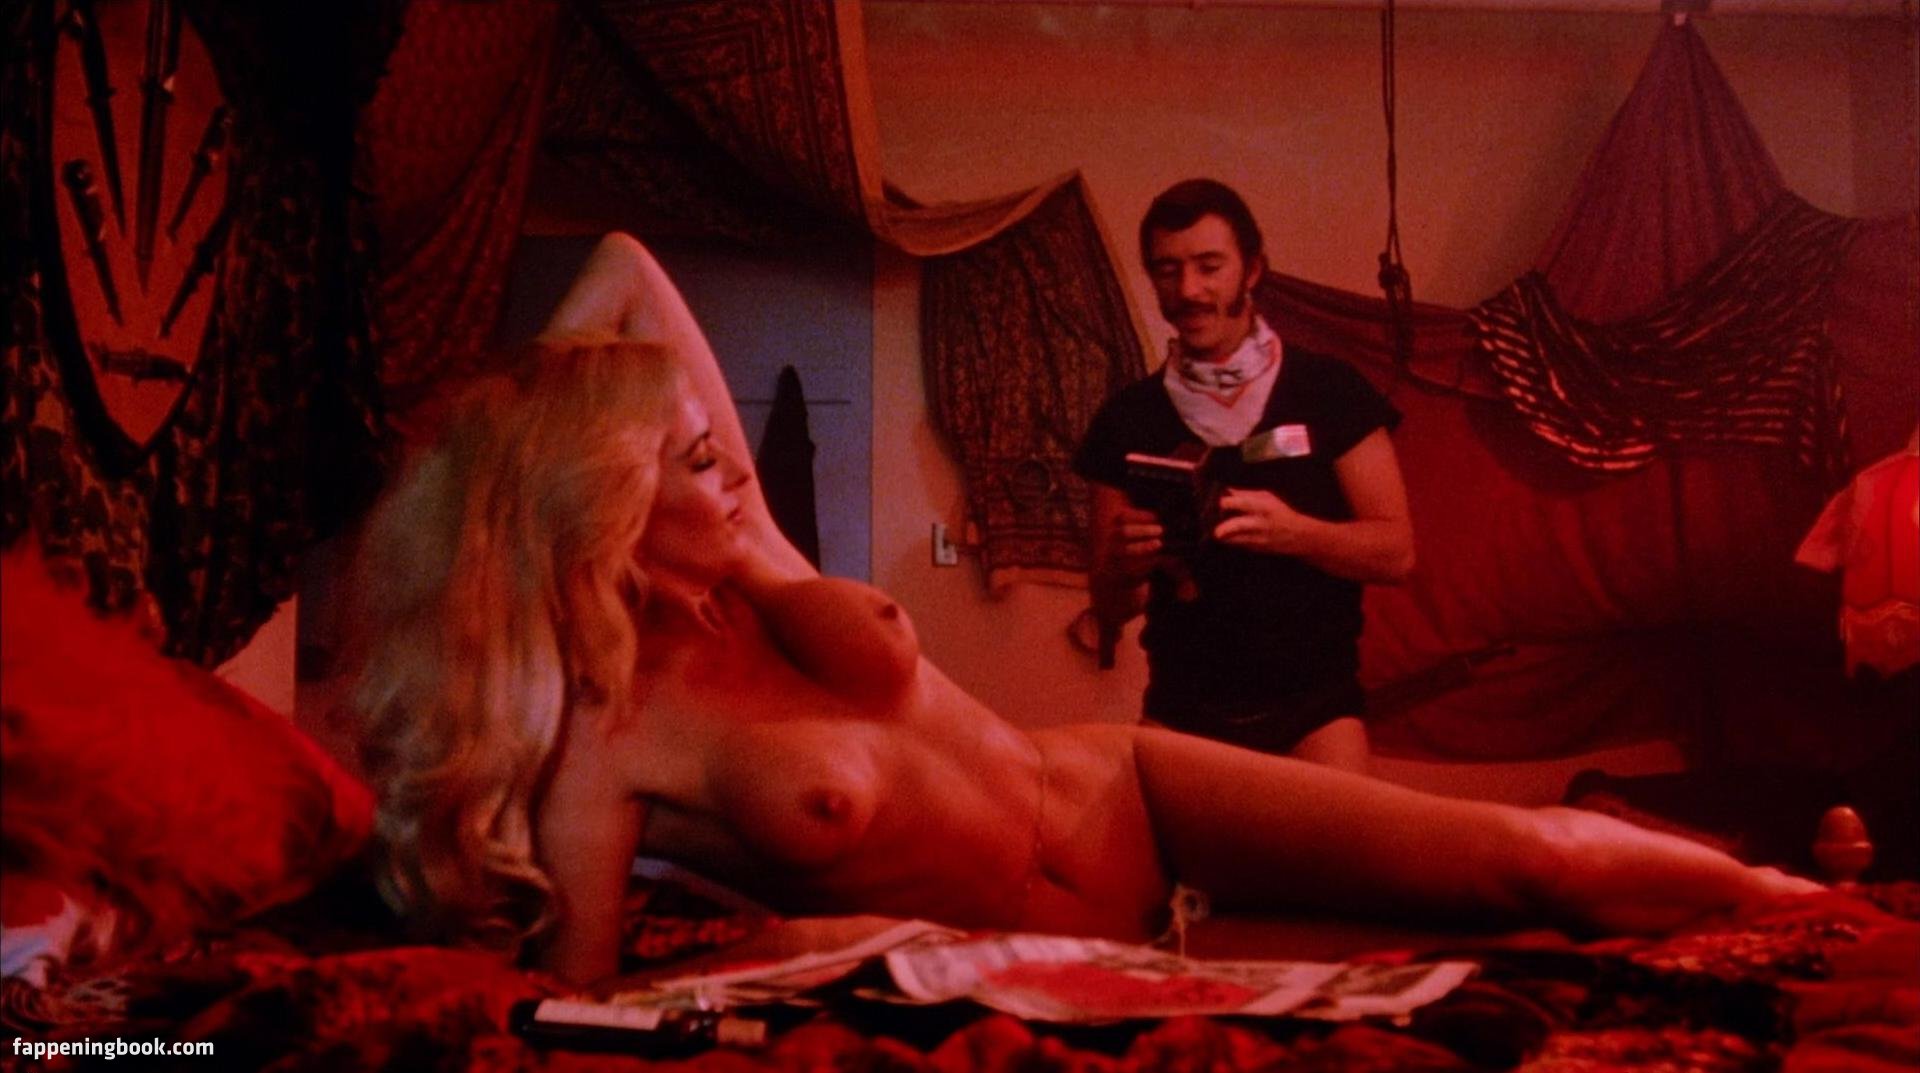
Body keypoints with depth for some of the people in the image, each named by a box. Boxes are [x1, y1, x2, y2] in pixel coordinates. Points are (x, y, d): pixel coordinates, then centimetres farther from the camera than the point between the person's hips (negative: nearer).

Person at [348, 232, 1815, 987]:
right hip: (1049, 961, -4)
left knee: (1524, 860, -4)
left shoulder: (745, 565, -8)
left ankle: (1783, 897, 17)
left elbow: (625, 268, -1)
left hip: (1126, 796, 5)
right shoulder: (603, 754, -21)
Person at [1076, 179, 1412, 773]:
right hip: (1182, 709, 2)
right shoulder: (1126, 418, 7)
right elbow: (1109, 609, 9)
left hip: (1313, 701, -1)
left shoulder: (1329, 390, 1)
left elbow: (1396, 552, -2)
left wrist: (1296, 532, -20)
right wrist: (1125, 568, -14)